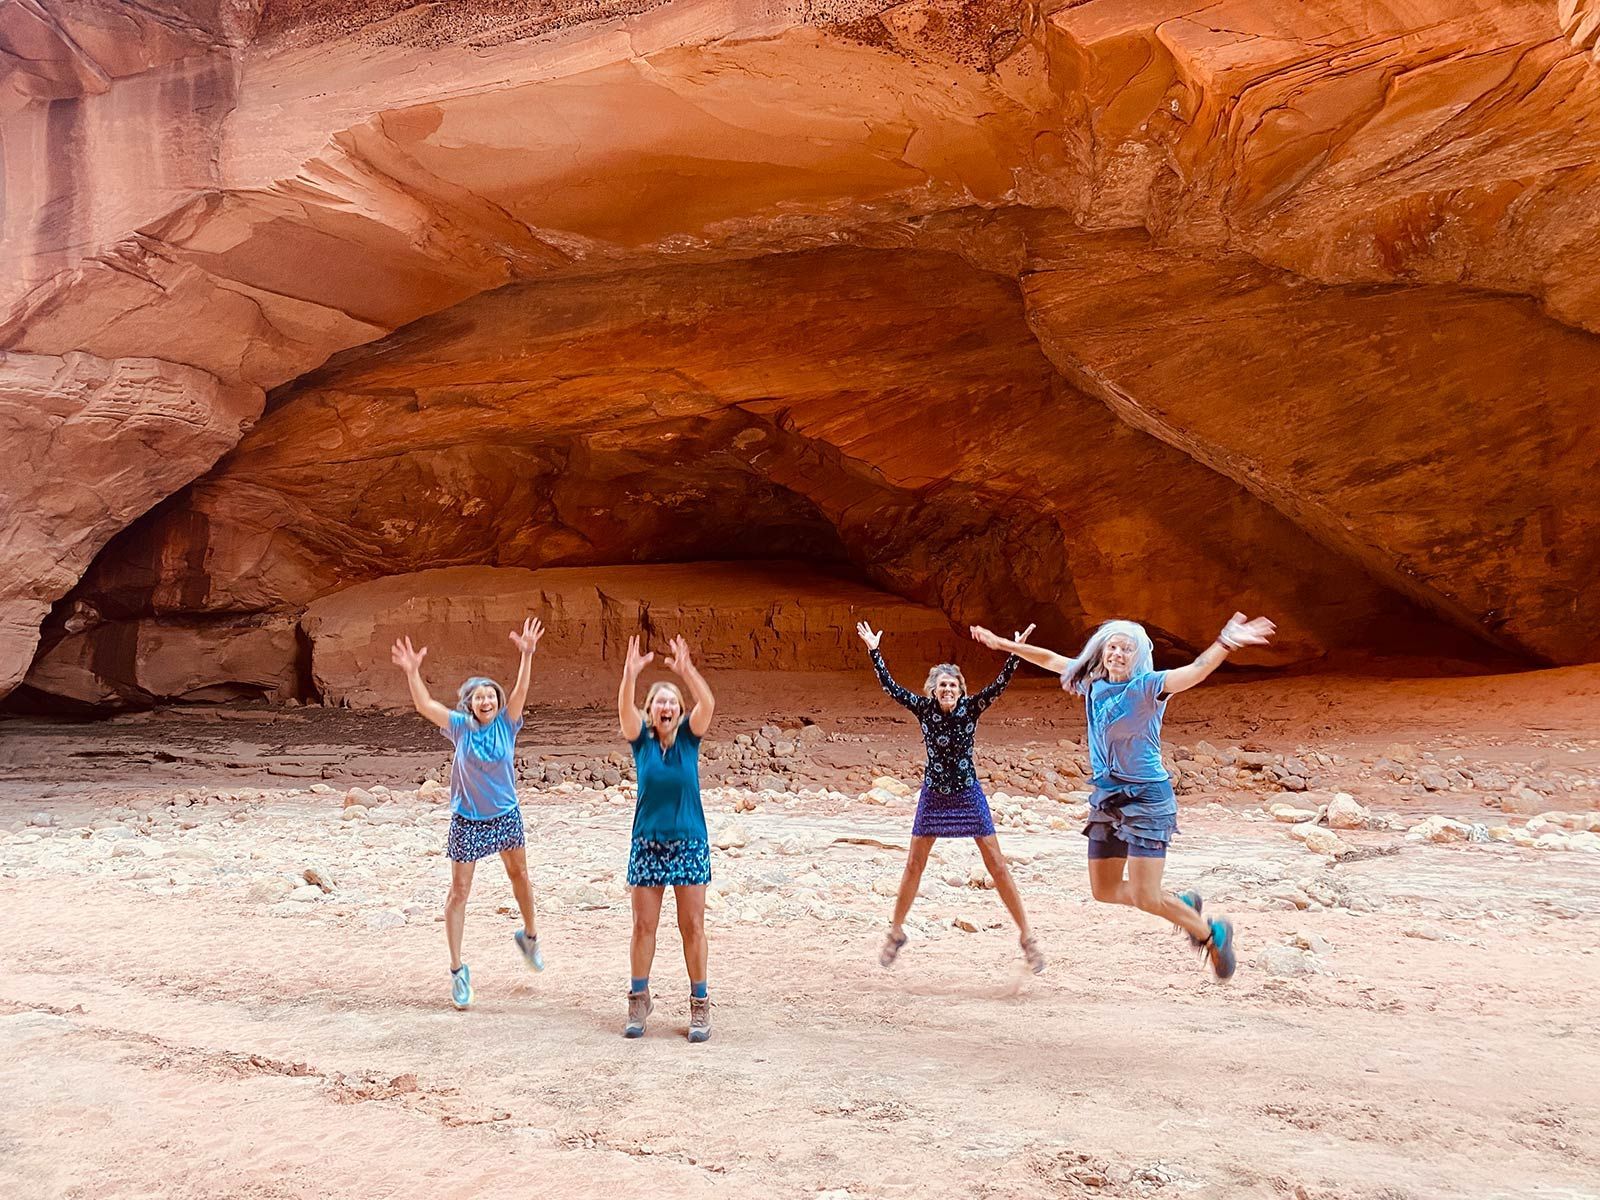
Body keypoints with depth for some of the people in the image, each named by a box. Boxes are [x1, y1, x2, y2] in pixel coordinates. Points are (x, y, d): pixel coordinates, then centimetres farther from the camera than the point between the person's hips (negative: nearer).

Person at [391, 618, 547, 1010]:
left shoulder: (506, 724, -8)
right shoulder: (460, 726, -11)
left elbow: (520, 691, -22)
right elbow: (425, 705, -22)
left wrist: (527, 654, -36)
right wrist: (412, 672, -37)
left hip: (506, 815, 2)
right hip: (467, 819, -2)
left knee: (519, 875, 19)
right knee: (459, 890, 0)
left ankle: (529, 935, 44)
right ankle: (458, 969, 8)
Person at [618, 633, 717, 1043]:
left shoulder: (688, 736, -1)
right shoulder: (640, 738, 0)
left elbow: (707, 704, -20)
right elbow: (625, 709, -21)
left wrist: (687, 671, -37)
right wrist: (630, 674, -39)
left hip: (689, 843, -1)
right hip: (647, 843, 1)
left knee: (692, 926, 3)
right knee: (643, 925, 6)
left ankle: (700, 1005, 13)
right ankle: (639, 1001, 21)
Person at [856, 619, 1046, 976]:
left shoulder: (971, 708, -9)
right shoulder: (924, 708, -6)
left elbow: (1000, 685, -21)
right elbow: (890, 687, -8)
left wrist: (1015, 653, -32)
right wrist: (873, 651, -12)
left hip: (968, 796, -2)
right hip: (933, 795, 2)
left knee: (997, 865, -2)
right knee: (913, 866, 8)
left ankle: (1026, 936, 5)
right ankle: (895, 932, 24)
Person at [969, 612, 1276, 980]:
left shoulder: (1146, 687, -16)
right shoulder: (1092, 681, 3)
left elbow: (1195, 671, -33)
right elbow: (1049, 659, 18)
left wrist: (1224, 644, -50)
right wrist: (1003, 644, 24)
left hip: (1146, 798, -7)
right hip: (1106, 797, 7)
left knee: (1144, 898, -11)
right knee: (1104, 891, 13)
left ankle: (1213, 934, 16)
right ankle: (1184, 905, 34)